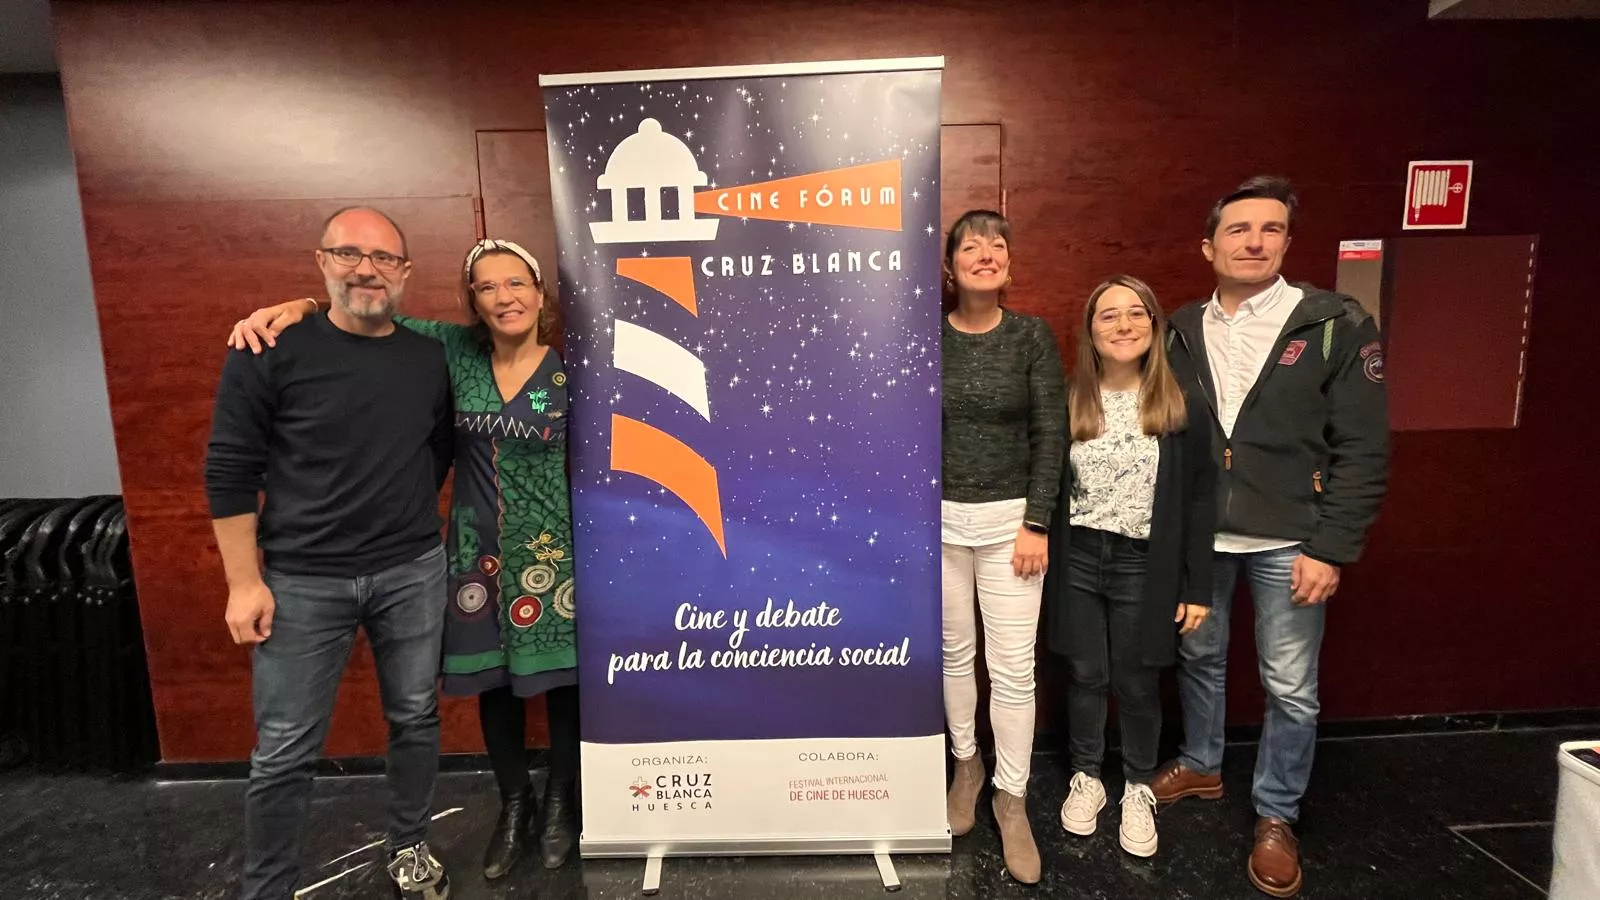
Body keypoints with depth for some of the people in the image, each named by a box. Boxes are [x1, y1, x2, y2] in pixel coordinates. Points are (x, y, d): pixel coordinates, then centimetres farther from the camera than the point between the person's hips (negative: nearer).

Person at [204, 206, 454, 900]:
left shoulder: (430, 358, 2)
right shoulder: (271, 353, -8)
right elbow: (229, 471, -6)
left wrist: (408, 525, 12)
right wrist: (245, 582, -8)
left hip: (412, 574, 3)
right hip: (301, 581, -3)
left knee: (415, 720, 15)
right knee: (285, 752, 7)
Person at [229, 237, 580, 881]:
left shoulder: (568, 374, -7)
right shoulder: (458, 351, -2)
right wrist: (297, 307, -13)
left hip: (552, 552, -2)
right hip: (479, 551, 3)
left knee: (561, 676, 9)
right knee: (493, 680, 14)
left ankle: (560, 802, 33)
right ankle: (515, 802, 38)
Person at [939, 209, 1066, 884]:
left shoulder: (1032, 336, -2)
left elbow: (1050, 435, -4)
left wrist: (1036, 523, -9)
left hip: (1008, 520, -1)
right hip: (939, 519, 1)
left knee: (1013, 667, 3)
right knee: (954, 651, 14)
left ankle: (1012, 798, 22)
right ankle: (967, 764, 36)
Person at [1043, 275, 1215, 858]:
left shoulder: (1182, 406, -5)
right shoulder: (1069, 403, -2)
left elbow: (1199, 500, -2)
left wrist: (1198, 586, -3)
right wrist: (1044, 561, 2)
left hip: (1144, 565, -1)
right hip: (1077, 561, 1)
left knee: (1137, 683, 12)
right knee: (1085, 677, 13)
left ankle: (1139, 788, 35)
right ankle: (1086, 778, 35)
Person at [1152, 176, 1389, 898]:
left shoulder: (1338, 326, -7)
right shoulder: (1180, 331, 3)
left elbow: (1363, 451, -8)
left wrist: (1331, 549, -12)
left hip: (1288, 542, -3)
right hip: (1196, 536, 3)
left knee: (1291, 688, 8)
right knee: (1198, 657, 18)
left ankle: (1276, 816, 29)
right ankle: (1200, 766, 41)